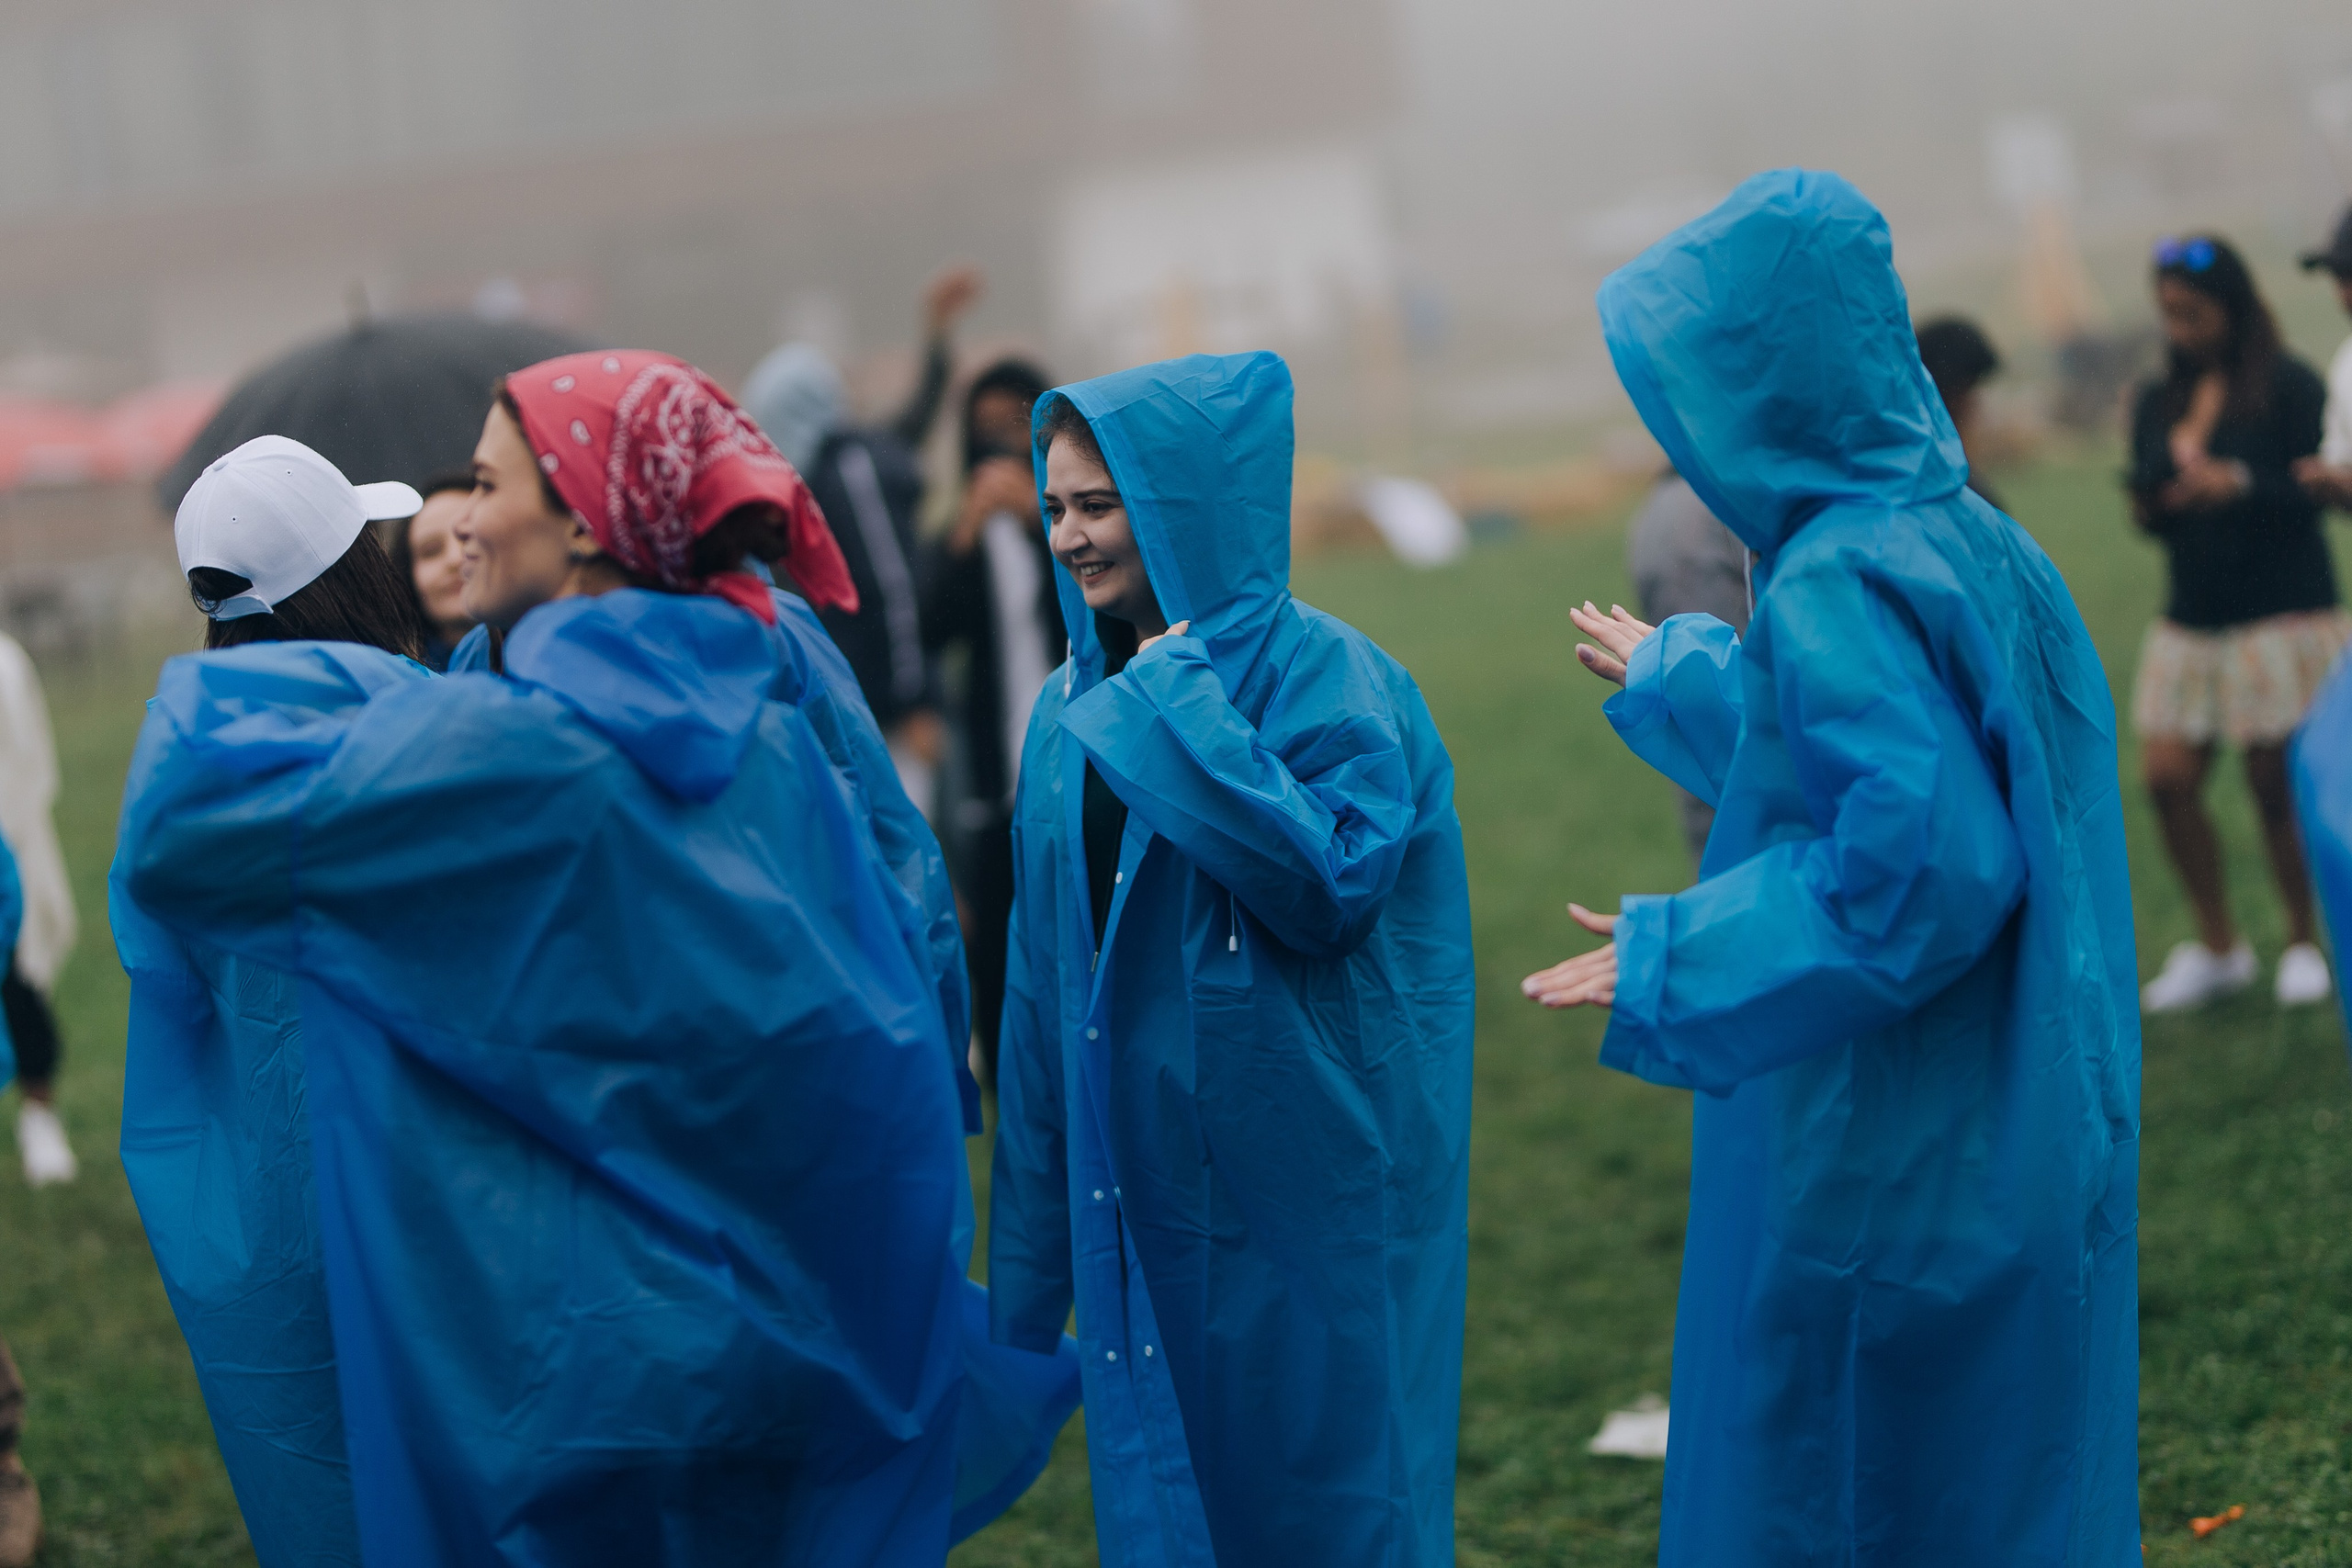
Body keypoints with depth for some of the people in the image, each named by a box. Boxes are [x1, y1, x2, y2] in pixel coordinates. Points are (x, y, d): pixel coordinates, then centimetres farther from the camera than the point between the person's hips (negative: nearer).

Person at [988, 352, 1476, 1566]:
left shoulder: (1320, 675, -10)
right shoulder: (1075, 711, 8)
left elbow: (1331, 886, -23)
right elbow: (1043, 986, 11)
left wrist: (1182, 700, -20)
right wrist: (1026, 1278, 12)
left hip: (1298, 1188, -6)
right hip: (1137, 1183, 6)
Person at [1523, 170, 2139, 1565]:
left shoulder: (1838, 587, -21)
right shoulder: (1966, 542, 7)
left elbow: (1927, 856, -29)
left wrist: (1673, 960, -20)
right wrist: (1677, 677, 38)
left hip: (1883, 1176, -9)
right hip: (2020, 1155, 9)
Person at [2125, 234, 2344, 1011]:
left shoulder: (2289, 386, -6)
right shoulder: (2158, 402, 11)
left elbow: (2312, 495, -10)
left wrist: (2238, 483, -25)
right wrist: (2149, 509, -8)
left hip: (2283, 615, -5)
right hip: (2190, 618, 5)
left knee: (2275, 784, -2)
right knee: (2167, 776, -3)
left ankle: (2306, 943, 17)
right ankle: (2217, 947, 12)